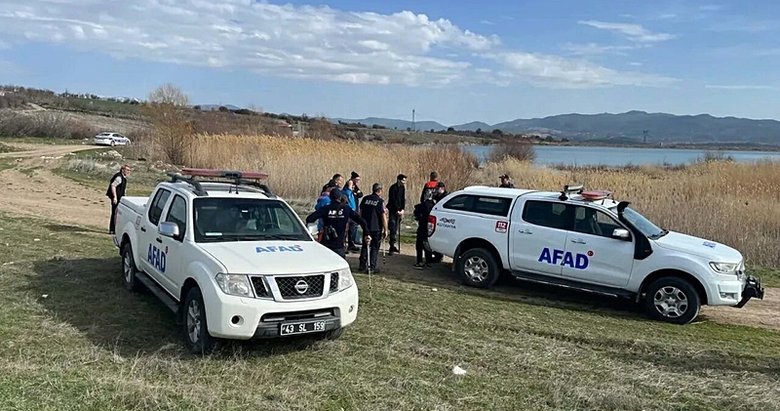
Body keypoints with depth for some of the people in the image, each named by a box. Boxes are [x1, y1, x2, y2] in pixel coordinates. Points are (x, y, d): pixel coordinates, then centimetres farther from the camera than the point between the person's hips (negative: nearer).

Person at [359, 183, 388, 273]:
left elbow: (361, 212, 11)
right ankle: (372, 267, 5)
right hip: (376, 228, -5)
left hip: (366, 227, 5)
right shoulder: (380, 201, -12)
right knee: (375, 248, 5)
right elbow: (383, 216, -13)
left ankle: (362, 266, 19)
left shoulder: (365, 199, 3)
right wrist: (385, 229, -7)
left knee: (365, 246, 16)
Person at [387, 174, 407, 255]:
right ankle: (392, 247, -11)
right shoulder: (393, 188, -11)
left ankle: (393, 246, 14)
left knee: (396, 229, 7)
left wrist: (402, 209, -3)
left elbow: (403, 199, 8)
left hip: (399, 211, 6)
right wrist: (397, 210, -14)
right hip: (392, 210, -6)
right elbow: (393, 200, -14)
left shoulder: (402, 188, 8)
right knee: (393, 228, -11)